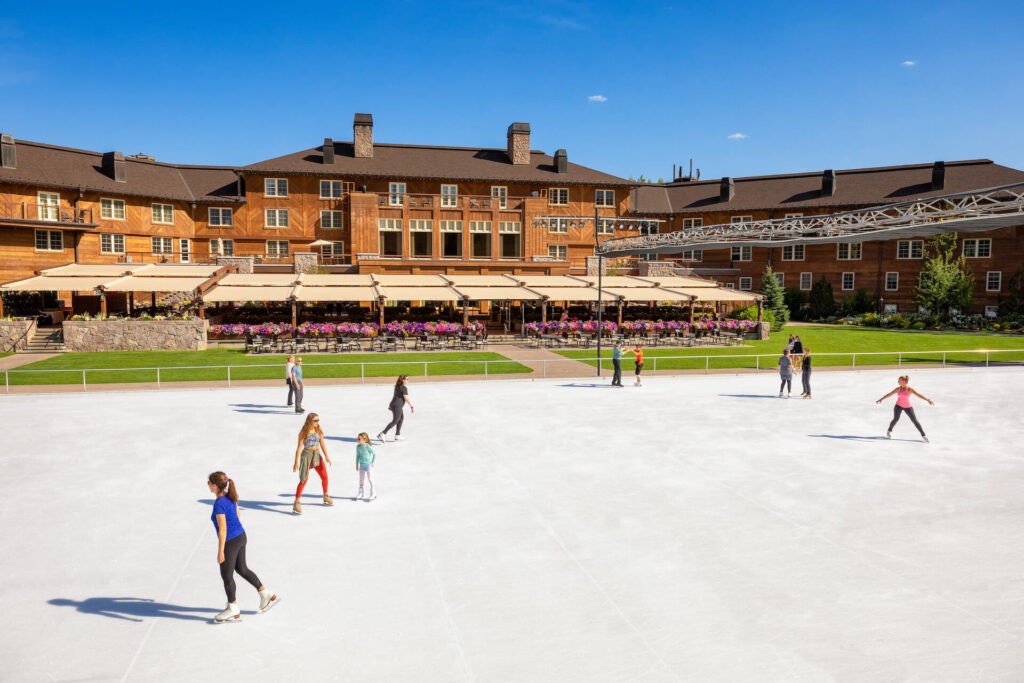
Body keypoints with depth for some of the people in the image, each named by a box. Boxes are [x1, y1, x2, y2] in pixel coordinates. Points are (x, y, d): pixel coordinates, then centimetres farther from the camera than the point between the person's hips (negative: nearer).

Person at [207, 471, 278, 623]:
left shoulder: (219, 504, -24)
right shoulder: (231, 497, 1)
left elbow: (223, 529, -23)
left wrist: (220, 551, -17)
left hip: (230, 542, -8)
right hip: (241, 536, 8)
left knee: (226, 576, 10)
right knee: (242, 569, 23)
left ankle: (234, 611, 25)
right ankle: (268, 595, 28)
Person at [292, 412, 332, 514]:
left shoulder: (319, 431, 7)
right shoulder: (304, 432, -8)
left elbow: (322, 444, 3)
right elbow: (299, 447, -9)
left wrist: (326, 456, -7)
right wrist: (296, 462, -12)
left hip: (317, 455, 6)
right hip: (307, 455, -6)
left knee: (324, 477, 12)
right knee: (304, 479, -11)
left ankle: (326, 496, 36)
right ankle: (296, 503, -7)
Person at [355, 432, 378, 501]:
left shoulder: (368, 447, -20)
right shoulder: (358, 446, -5)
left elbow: (374, 454, -9)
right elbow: (357, 455, 7)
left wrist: (373, 463, -6)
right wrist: (357, 464, 9)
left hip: (368, 465, -5)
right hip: (361, 465, 5)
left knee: (370, 479, 3)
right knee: (361, 479, 13)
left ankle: (373, 494, 14)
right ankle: (360, 493, 27)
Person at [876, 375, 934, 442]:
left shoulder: (909, 389, -11)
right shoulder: (898, 389, -2)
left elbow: (919, 395, -19)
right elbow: (889, 394, 8)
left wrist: (928, 400, -29)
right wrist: (881, 399, 11)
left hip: (908, 407, -2)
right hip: (898, 406, 2)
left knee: (915, 421, -1)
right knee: (895, 419, -6)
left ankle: (923, 436, 5)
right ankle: (889, 431, 19)